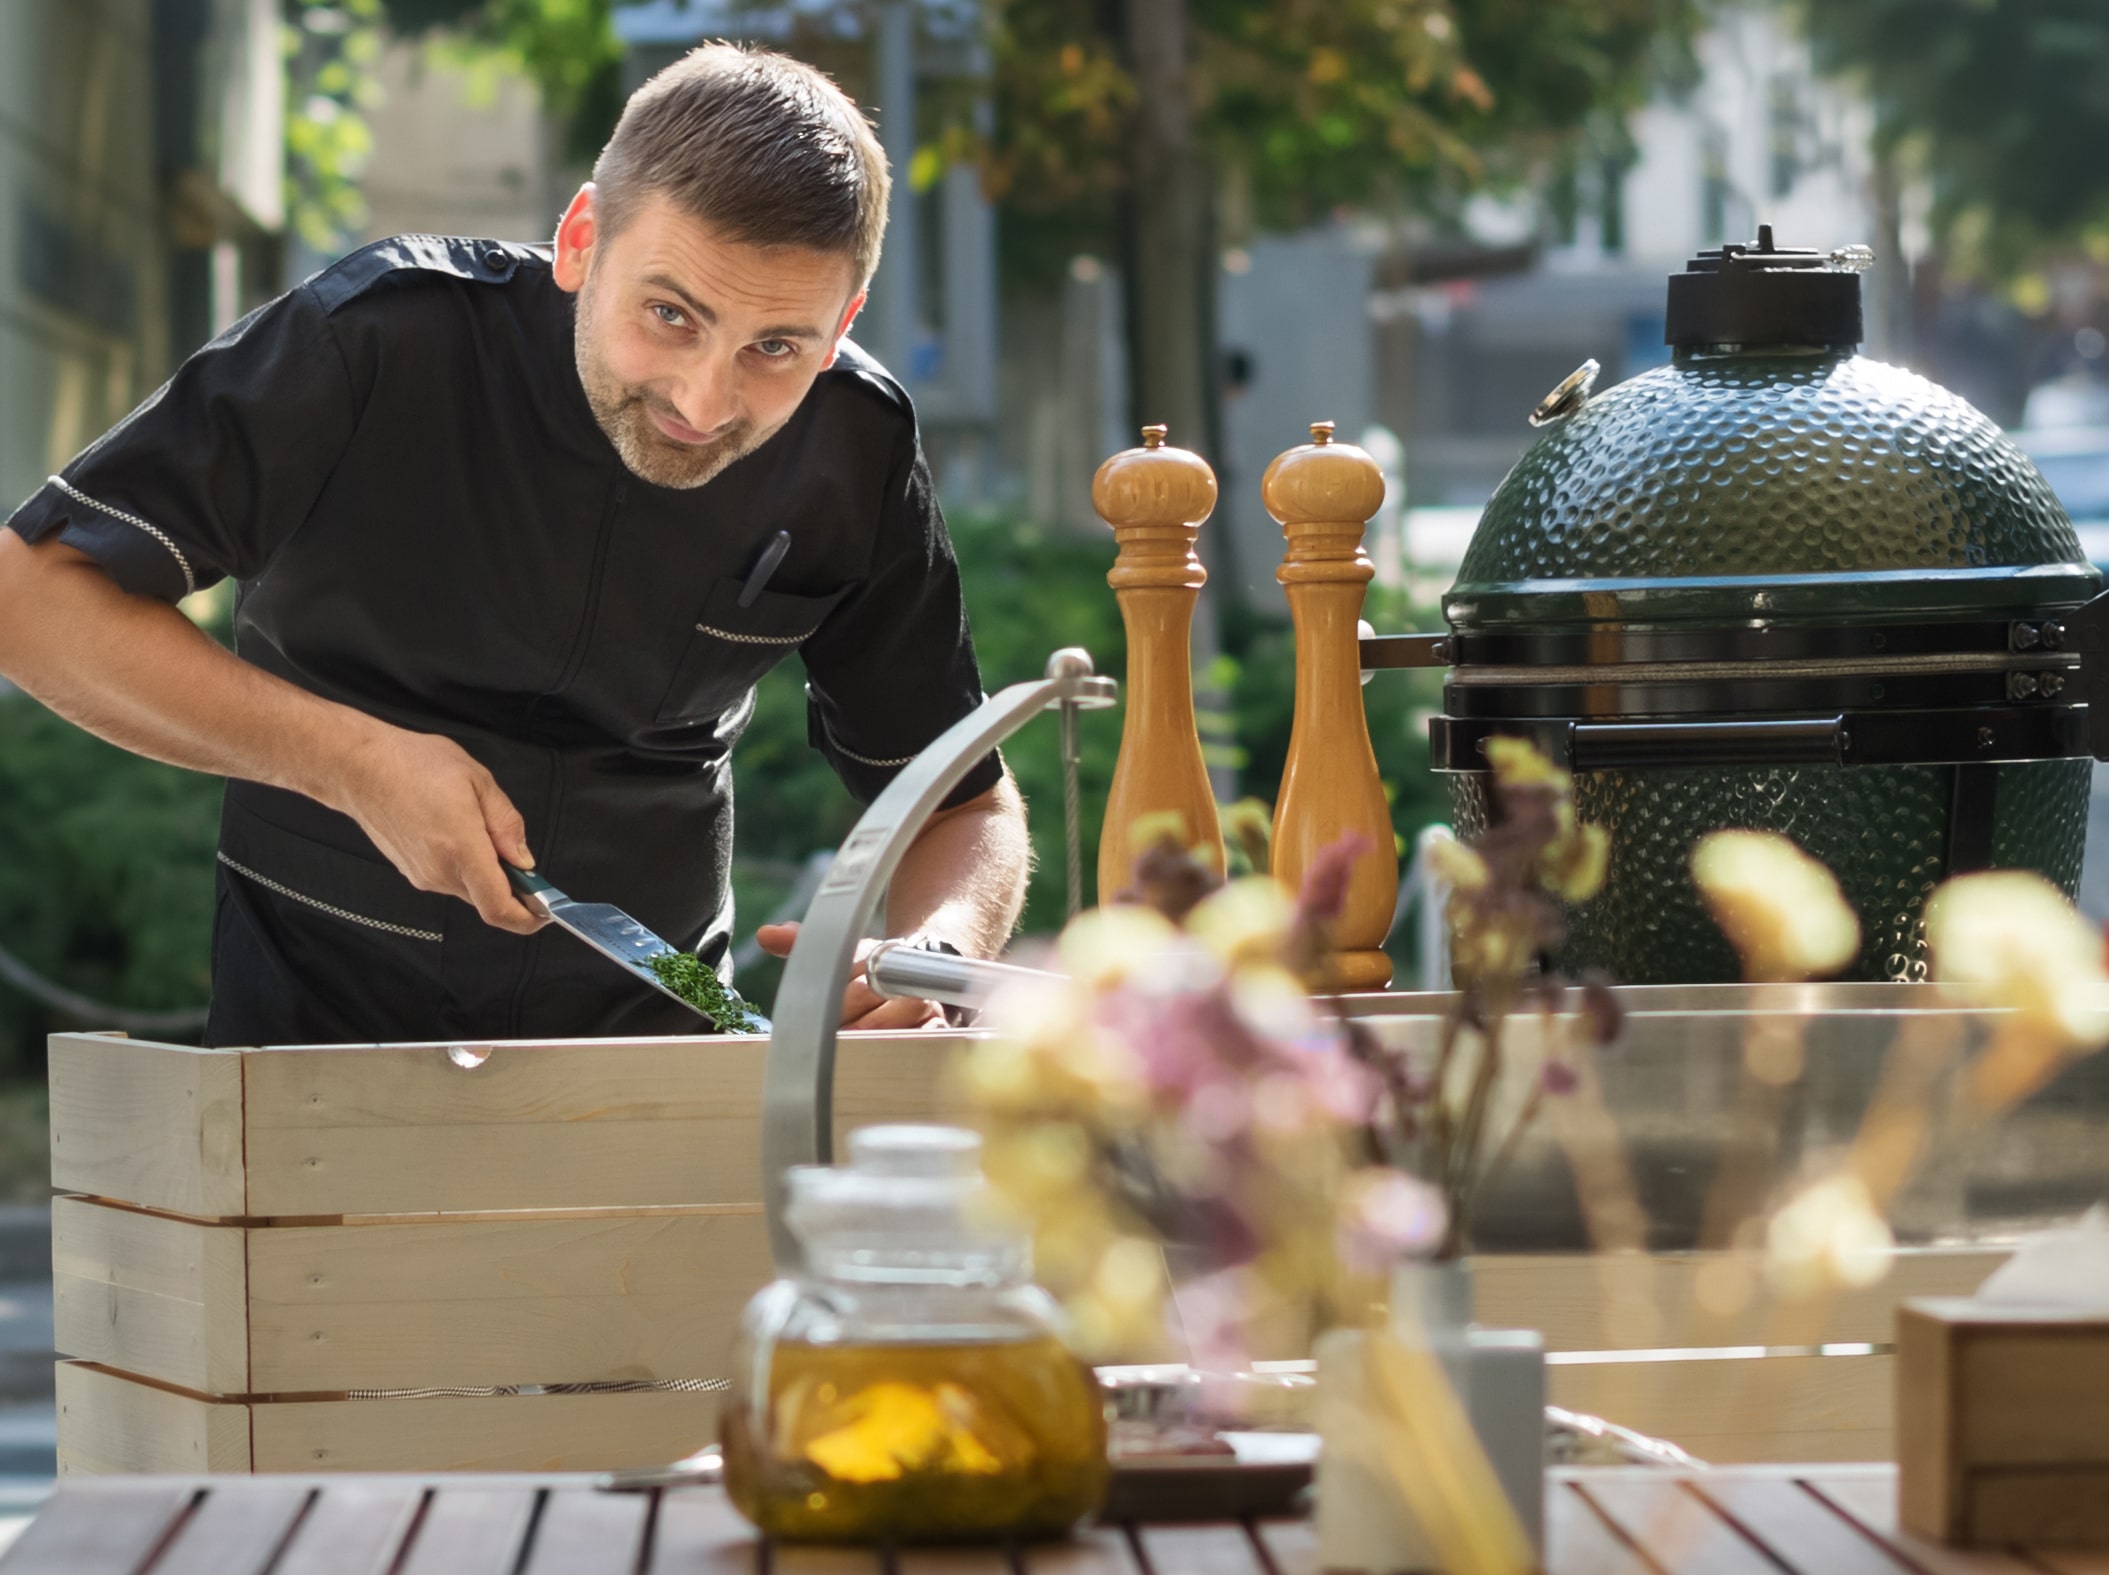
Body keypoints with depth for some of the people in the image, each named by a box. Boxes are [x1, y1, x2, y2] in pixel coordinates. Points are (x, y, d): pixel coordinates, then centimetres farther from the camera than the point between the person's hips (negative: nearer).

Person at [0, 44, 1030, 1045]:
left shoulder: (857, 456, -6)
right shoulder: (378, 345, -17)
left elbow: (969, 803, 4)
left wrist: (934, 956, -20)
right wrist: (353, 761, -24)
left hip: (649, 1027, 3)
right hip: (326, 1012, -2)